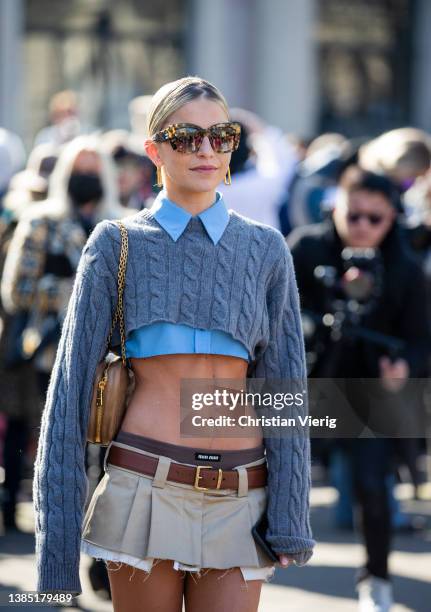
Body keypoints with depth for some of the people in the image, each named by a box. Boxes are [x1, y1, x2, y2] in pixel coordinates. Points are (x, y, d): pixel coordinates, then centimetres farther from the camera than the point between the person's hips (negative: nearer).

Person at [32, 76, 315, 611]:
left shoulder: (265, 250, 8)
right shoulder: (116, 245, 3)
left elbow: (285, 386, 7)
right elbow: (73, 376, 2)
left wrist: (289, 514, -1)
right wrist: (58, 518, -4)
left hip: (238, 501, 2)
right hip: (145, 486, -2)